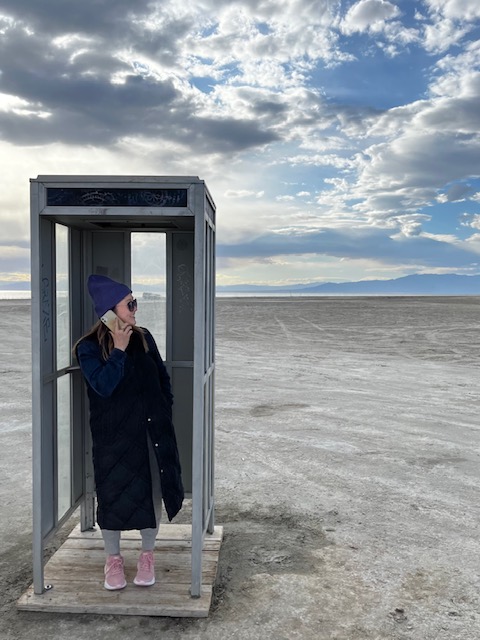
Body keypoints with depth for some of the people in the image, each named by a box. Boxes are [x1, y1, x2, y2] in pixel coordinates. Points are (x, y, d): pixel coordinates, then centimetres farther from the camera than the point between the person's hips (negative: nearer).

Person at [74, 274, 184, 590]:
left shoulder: (144, 338, 2)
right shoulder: (89, 347, -10)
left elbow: (163, 378, 10)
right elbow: (103, 386, -23)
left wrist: (165, 413, 5)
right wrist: (119, 350, -22)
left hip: (152, 432, 3)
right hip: (113, 436, -3)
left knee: (152, 492, 9)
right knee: (114, 496, 7)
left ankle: (147, 556, 29)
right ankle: (114, 559, 29)